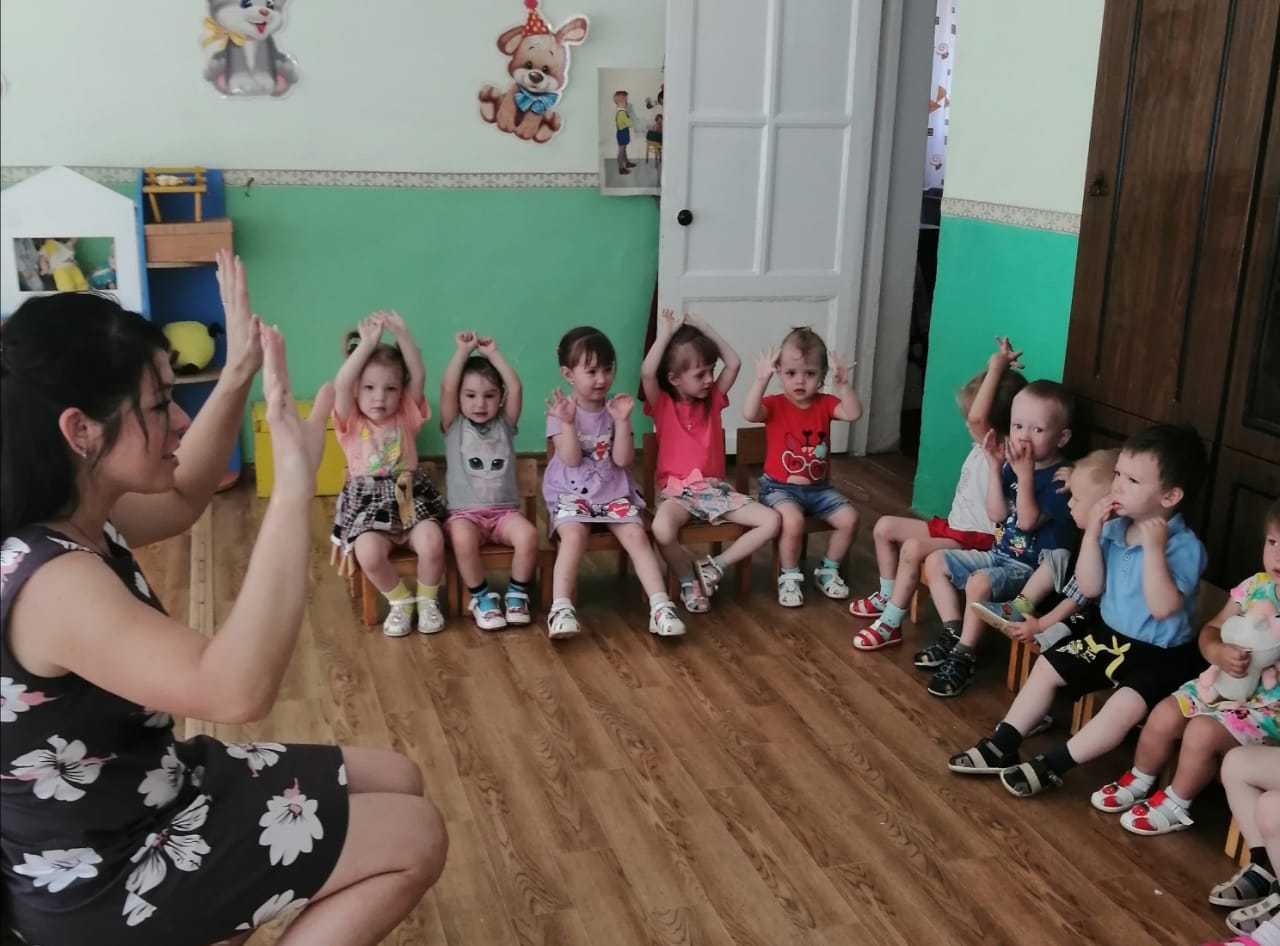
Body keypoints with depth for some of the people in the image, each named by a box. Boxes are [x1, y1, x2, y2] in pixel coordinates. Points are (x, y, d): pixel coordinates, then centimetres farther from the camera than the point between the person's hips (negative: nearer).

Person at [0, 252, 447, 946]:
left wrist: (237, 375, 3)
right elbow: (238, 689, -46)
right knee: (416, 839, -5)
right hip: (109, 878, -9)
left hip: (151, 789, 9)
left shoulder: (70, 521, -3)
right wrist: (294, 482, -46)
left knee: (399, 782, 14)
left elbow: (182, 499, 18)